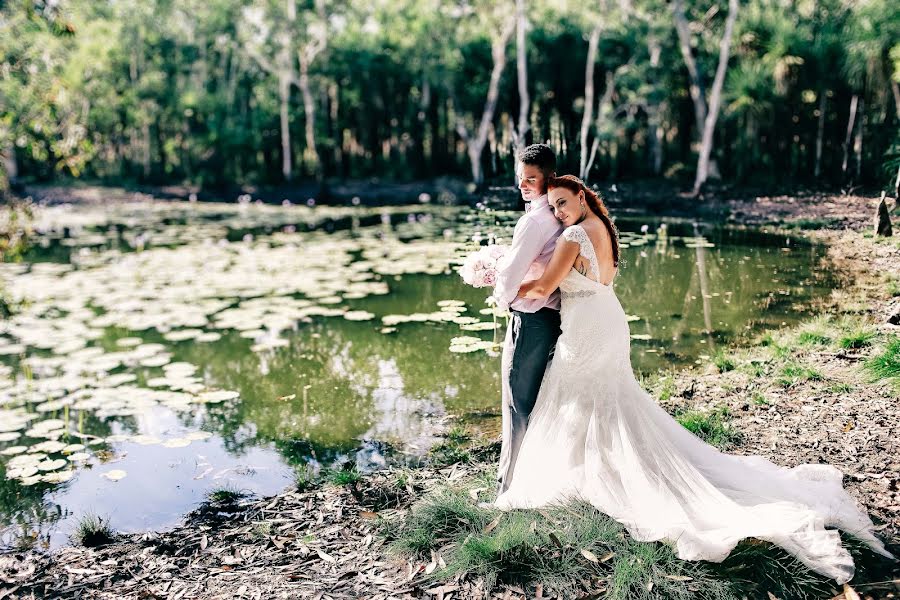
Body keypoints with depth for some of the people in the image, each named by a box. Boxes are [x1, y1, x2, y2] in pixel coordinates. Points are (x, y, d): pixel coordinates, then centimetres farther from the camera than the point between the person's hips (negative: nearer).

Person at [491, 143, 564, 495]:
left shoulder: (534, 221, -19)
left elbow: (511, 273, -22)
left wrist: (501, 298, -1)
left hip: (530, 320, -9)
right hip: (555, 315, 9)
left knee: (519, 405, 1)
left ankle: (511, 485, 11)